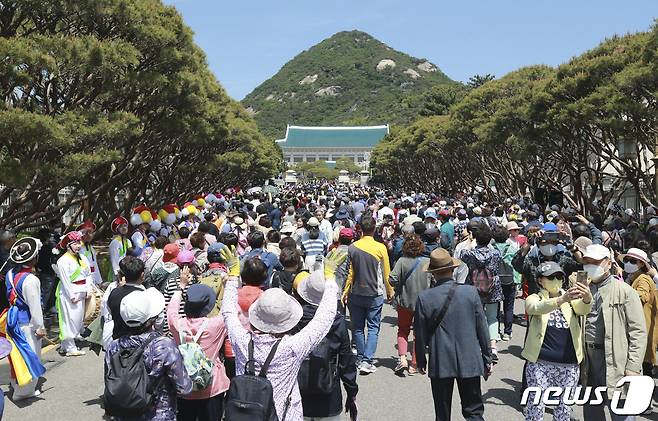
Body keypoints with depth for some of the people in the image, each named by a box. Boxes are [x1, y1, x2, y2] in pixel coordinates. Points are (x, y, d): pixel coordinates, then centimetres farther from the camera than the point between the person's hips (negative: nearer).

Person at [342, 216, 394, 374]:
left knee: (358, 328, 14)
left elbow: (349, 272, -1)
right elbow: (386, 273, -2)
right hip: (375, 295, -2)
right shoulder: (380, 248, -9)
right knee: (373, 328, 4)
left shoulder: (352, 248, -5)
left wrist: (345, 292, 9)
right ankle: (367, 361, -3)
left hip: (356, 294, 2)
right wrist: (390, 291, 12)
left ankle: (360, 358, 22)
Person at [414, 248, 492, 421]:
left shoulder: (424, 298, -11)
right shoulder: (471, 292, -9)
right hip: (470, 362, 0)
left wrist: (421, 361, 12)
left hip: (440, 363, 0)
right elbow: (482, 329, -2)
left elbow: (420, 335, -3)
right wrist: (487, 358, 10)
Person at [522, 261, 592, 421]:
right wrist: (562, 299, -41)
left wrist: (587, 298, -38)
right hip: (540, 363, -2)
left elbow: (583, 309, -14)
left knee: (564, 407, 13)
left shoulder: (570, 298, 9)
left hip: (569, 365, 3)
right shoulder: (534, 299, 2)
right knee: (535, 405, 2)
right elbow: (538, 308, -23)